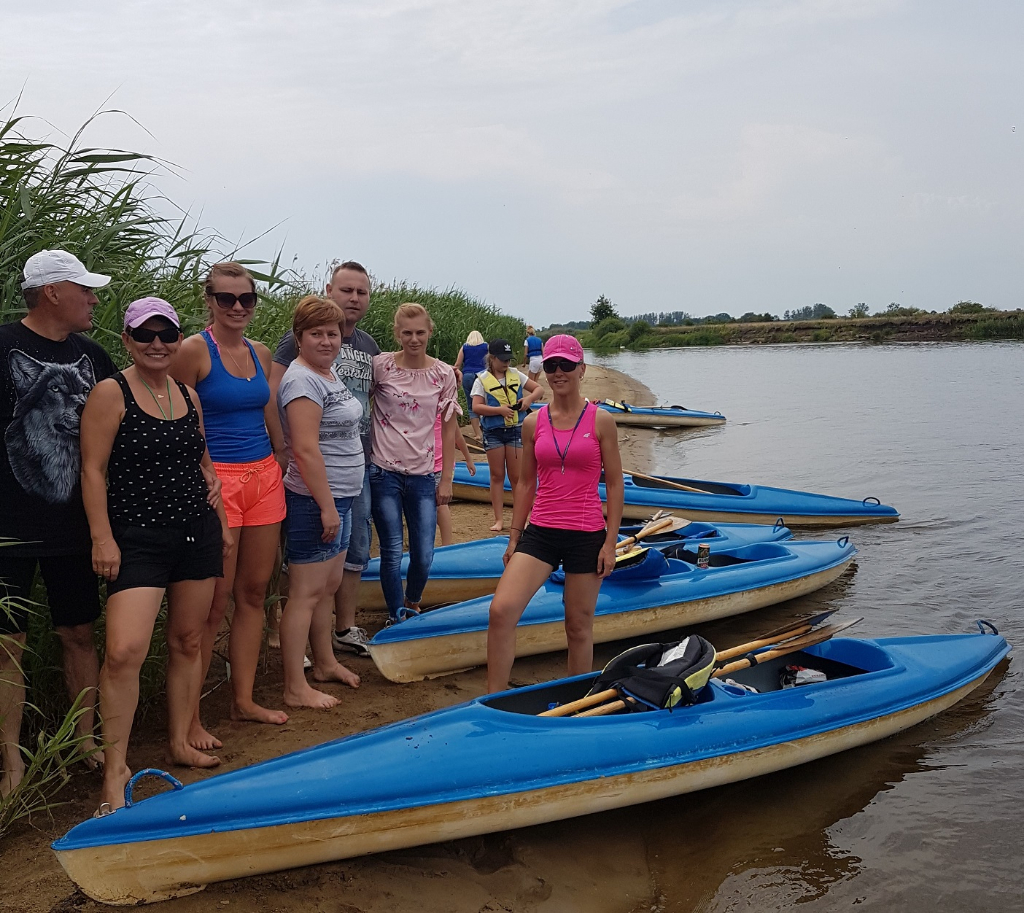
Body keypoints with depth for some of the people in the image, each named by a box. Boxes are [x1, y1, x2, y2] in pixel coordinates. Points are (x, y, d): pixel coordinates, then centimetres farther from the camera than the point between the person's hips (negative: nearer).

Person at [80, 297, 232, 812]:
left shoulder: (188, 396, 12)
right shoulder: (111, 393, -6)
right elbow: (93, 470, -8)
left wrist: (221, 523, 19)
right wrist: (102, 538, -14)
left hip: (197, 533, 6)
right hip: (137, 538, -6)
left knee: (188, 641, 11)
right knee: (125, 650, -15)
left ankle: (180, 742, 26)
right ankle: (115, 767, -1)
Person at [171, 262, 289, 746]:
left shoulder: (260, 354, 12)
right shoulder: (193, 350, -8)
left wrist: (283, 467, 18)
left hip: (263, 478, 7)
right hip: (216, 481, -6)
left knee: (254, 592, 11)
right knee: (214, 602, -4)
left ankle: (243, 700, 24)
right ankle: (190, 718, 8)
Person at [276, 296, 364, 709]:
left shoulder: (330, 373, 12)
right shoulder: (302, 380, -17)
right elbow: (305, 449, -23)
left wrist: (337, 503, 19)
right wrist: (326, 506, -22)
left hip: (338, 496, 10)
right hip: (314, 501, -10)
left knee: (330, 585, 19)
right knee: (306, 592, -4)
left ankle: (325, 663, 33)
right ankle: (295, 688, 4)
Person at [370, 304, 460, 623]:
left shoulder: (443, 374, 0)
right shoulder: (380, 365, -6)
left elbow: (448, 429, 5)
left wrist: (446, 479, 4)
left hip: (422, 475, 2)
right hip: (384, 472, -2)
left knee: (424, 556, 3)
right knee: (392, 554, 0)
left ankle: (412, 605, 33)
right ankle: (396, 617, 20)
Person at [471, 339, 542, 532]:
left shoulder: (516, 375, 7)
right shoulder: (483, 380, -1)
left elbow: (539, 389, 13)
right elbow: (476, 407, -10)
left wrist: (529, 398, -8)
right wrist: (499, 410, -20)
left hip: (515, 430, 1)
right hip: (493, 432, -1)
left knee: (516, 476, 2)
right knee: (497, 476, 6)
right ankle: (499, 519, 11)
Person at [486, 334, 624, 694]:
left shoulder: (600, 421, -2)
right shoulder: (533, 423, 6)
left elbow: (614, 484, -1)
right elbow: (526, 483, 12)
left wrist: (610, 542, -5)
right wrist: (514, 537, 10)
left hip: (586, 536, -2)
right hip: (539, 532, 2)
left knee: (579, 625, 7)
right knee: (501, 611, -13)